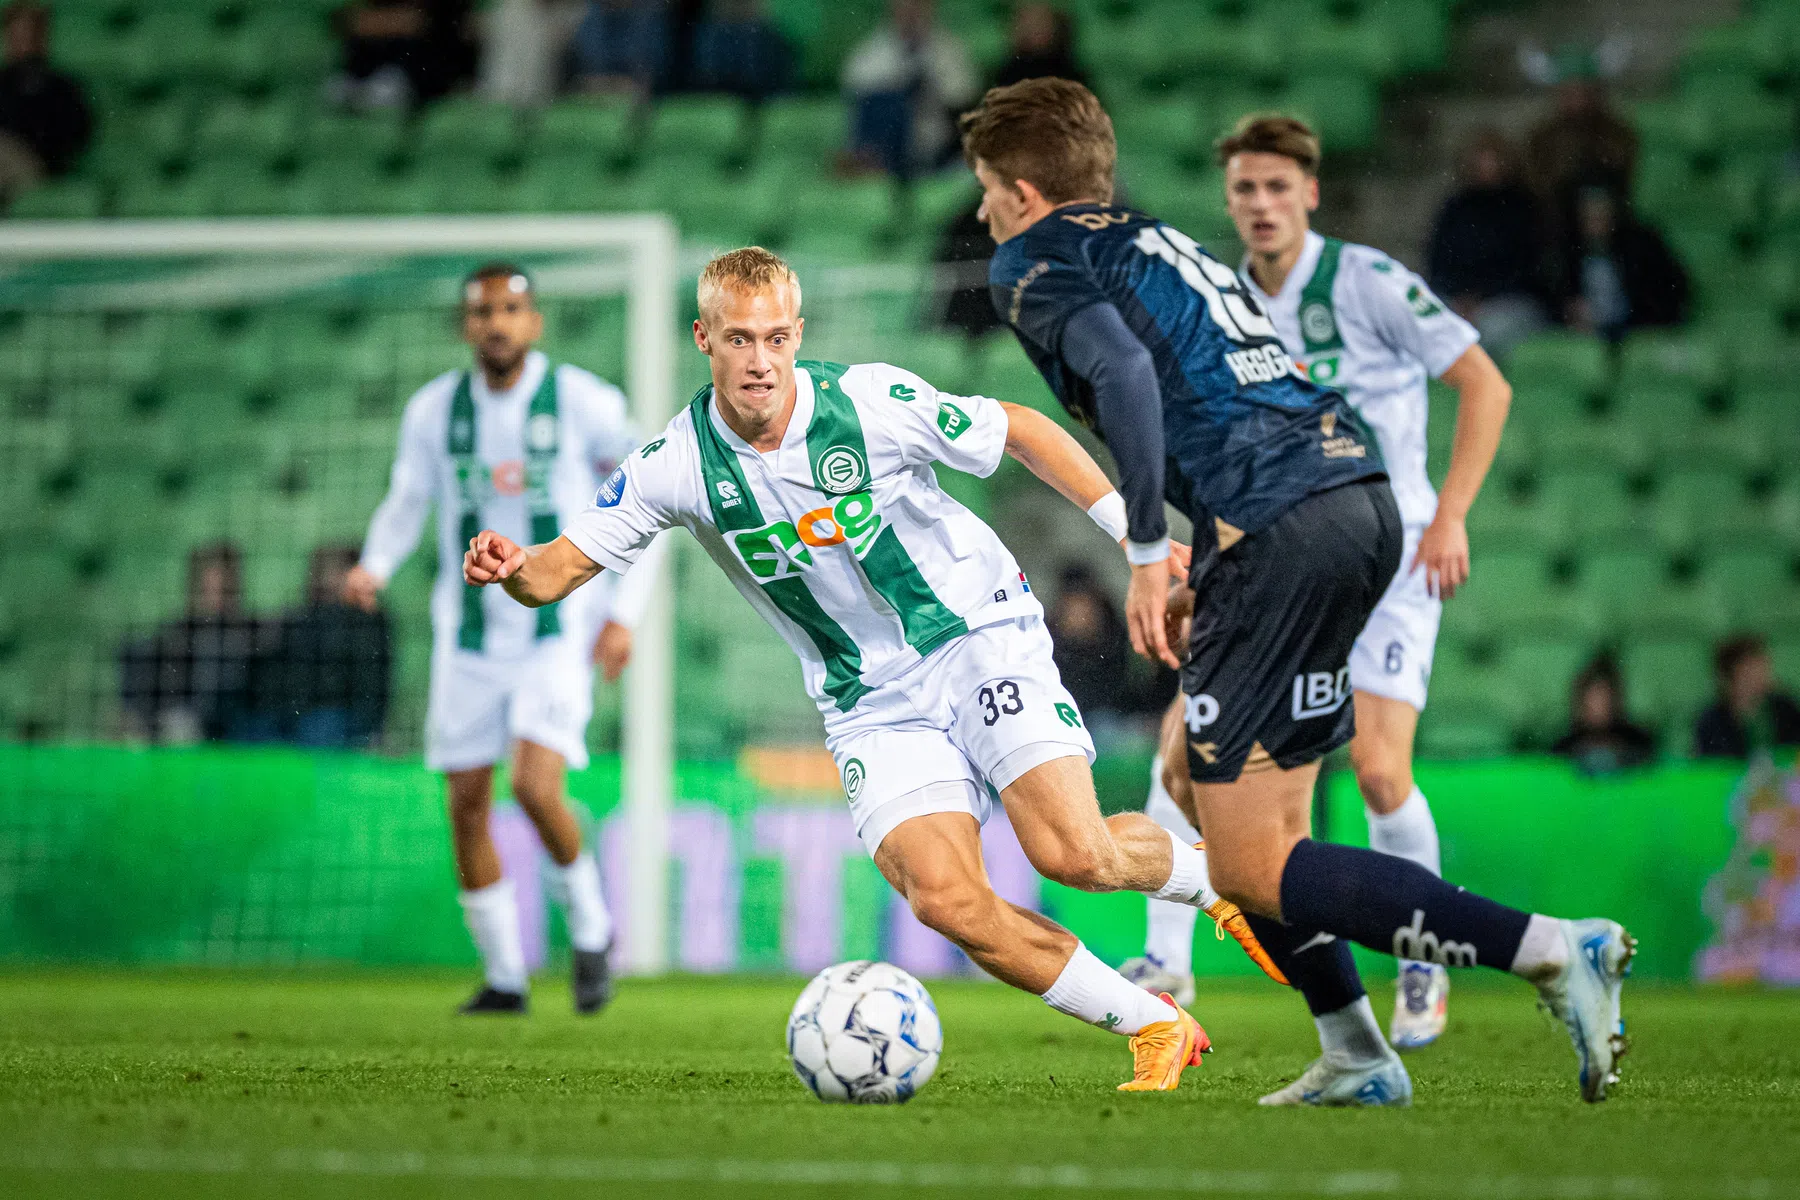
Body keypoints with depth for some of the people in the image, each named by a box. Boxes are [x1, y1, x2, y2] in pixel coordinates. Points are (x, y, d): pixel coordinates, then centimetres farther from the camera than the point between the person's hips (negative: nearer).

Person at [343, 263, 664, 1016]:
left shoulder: (584, 403, -8)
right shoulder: (435, 409, -1)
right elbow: (407, 502, 10)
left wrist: (623, 614, -4)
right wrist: (372, 568, -11)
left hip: (561, 632, -4)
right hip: (470, 634, 4)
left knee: (536, 787, -21)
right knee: (467, 805, 3)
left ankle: (590, 927, 6)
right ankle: (503, 977, 18)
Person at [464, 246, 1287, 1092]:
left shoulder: (871, 401, -16)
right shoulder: (679, 465, -10)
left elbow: (1023, 432, -3)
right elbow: (561, 568, -9)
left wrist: (1131, 530, -6)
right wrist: (512, 569, -32)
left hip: (979, 635, -2)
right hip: (872, 702, 2)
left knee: (1072, 854, -21)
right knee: (944, 898, -20)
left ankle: (1209, 875, 14)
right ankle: (1155, 1030, -3)